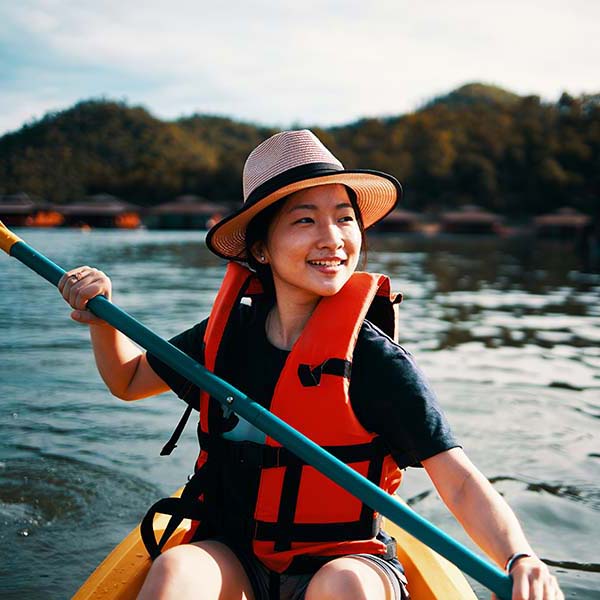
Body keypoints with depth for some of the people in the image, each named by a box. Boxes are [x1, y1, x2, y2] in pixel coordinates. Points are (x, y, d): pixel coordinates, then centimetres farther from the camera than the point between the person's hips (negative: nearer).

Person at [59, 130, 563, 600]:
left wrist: (520, 559, -36)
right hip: (233, 558, 2)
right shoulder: (227, 333, -1)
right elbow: (129, 381, 15)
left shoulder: (378, 361, -13)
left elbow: (459, 483, -18)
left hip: (342, 559, -2)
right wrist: (102, 317, -4)